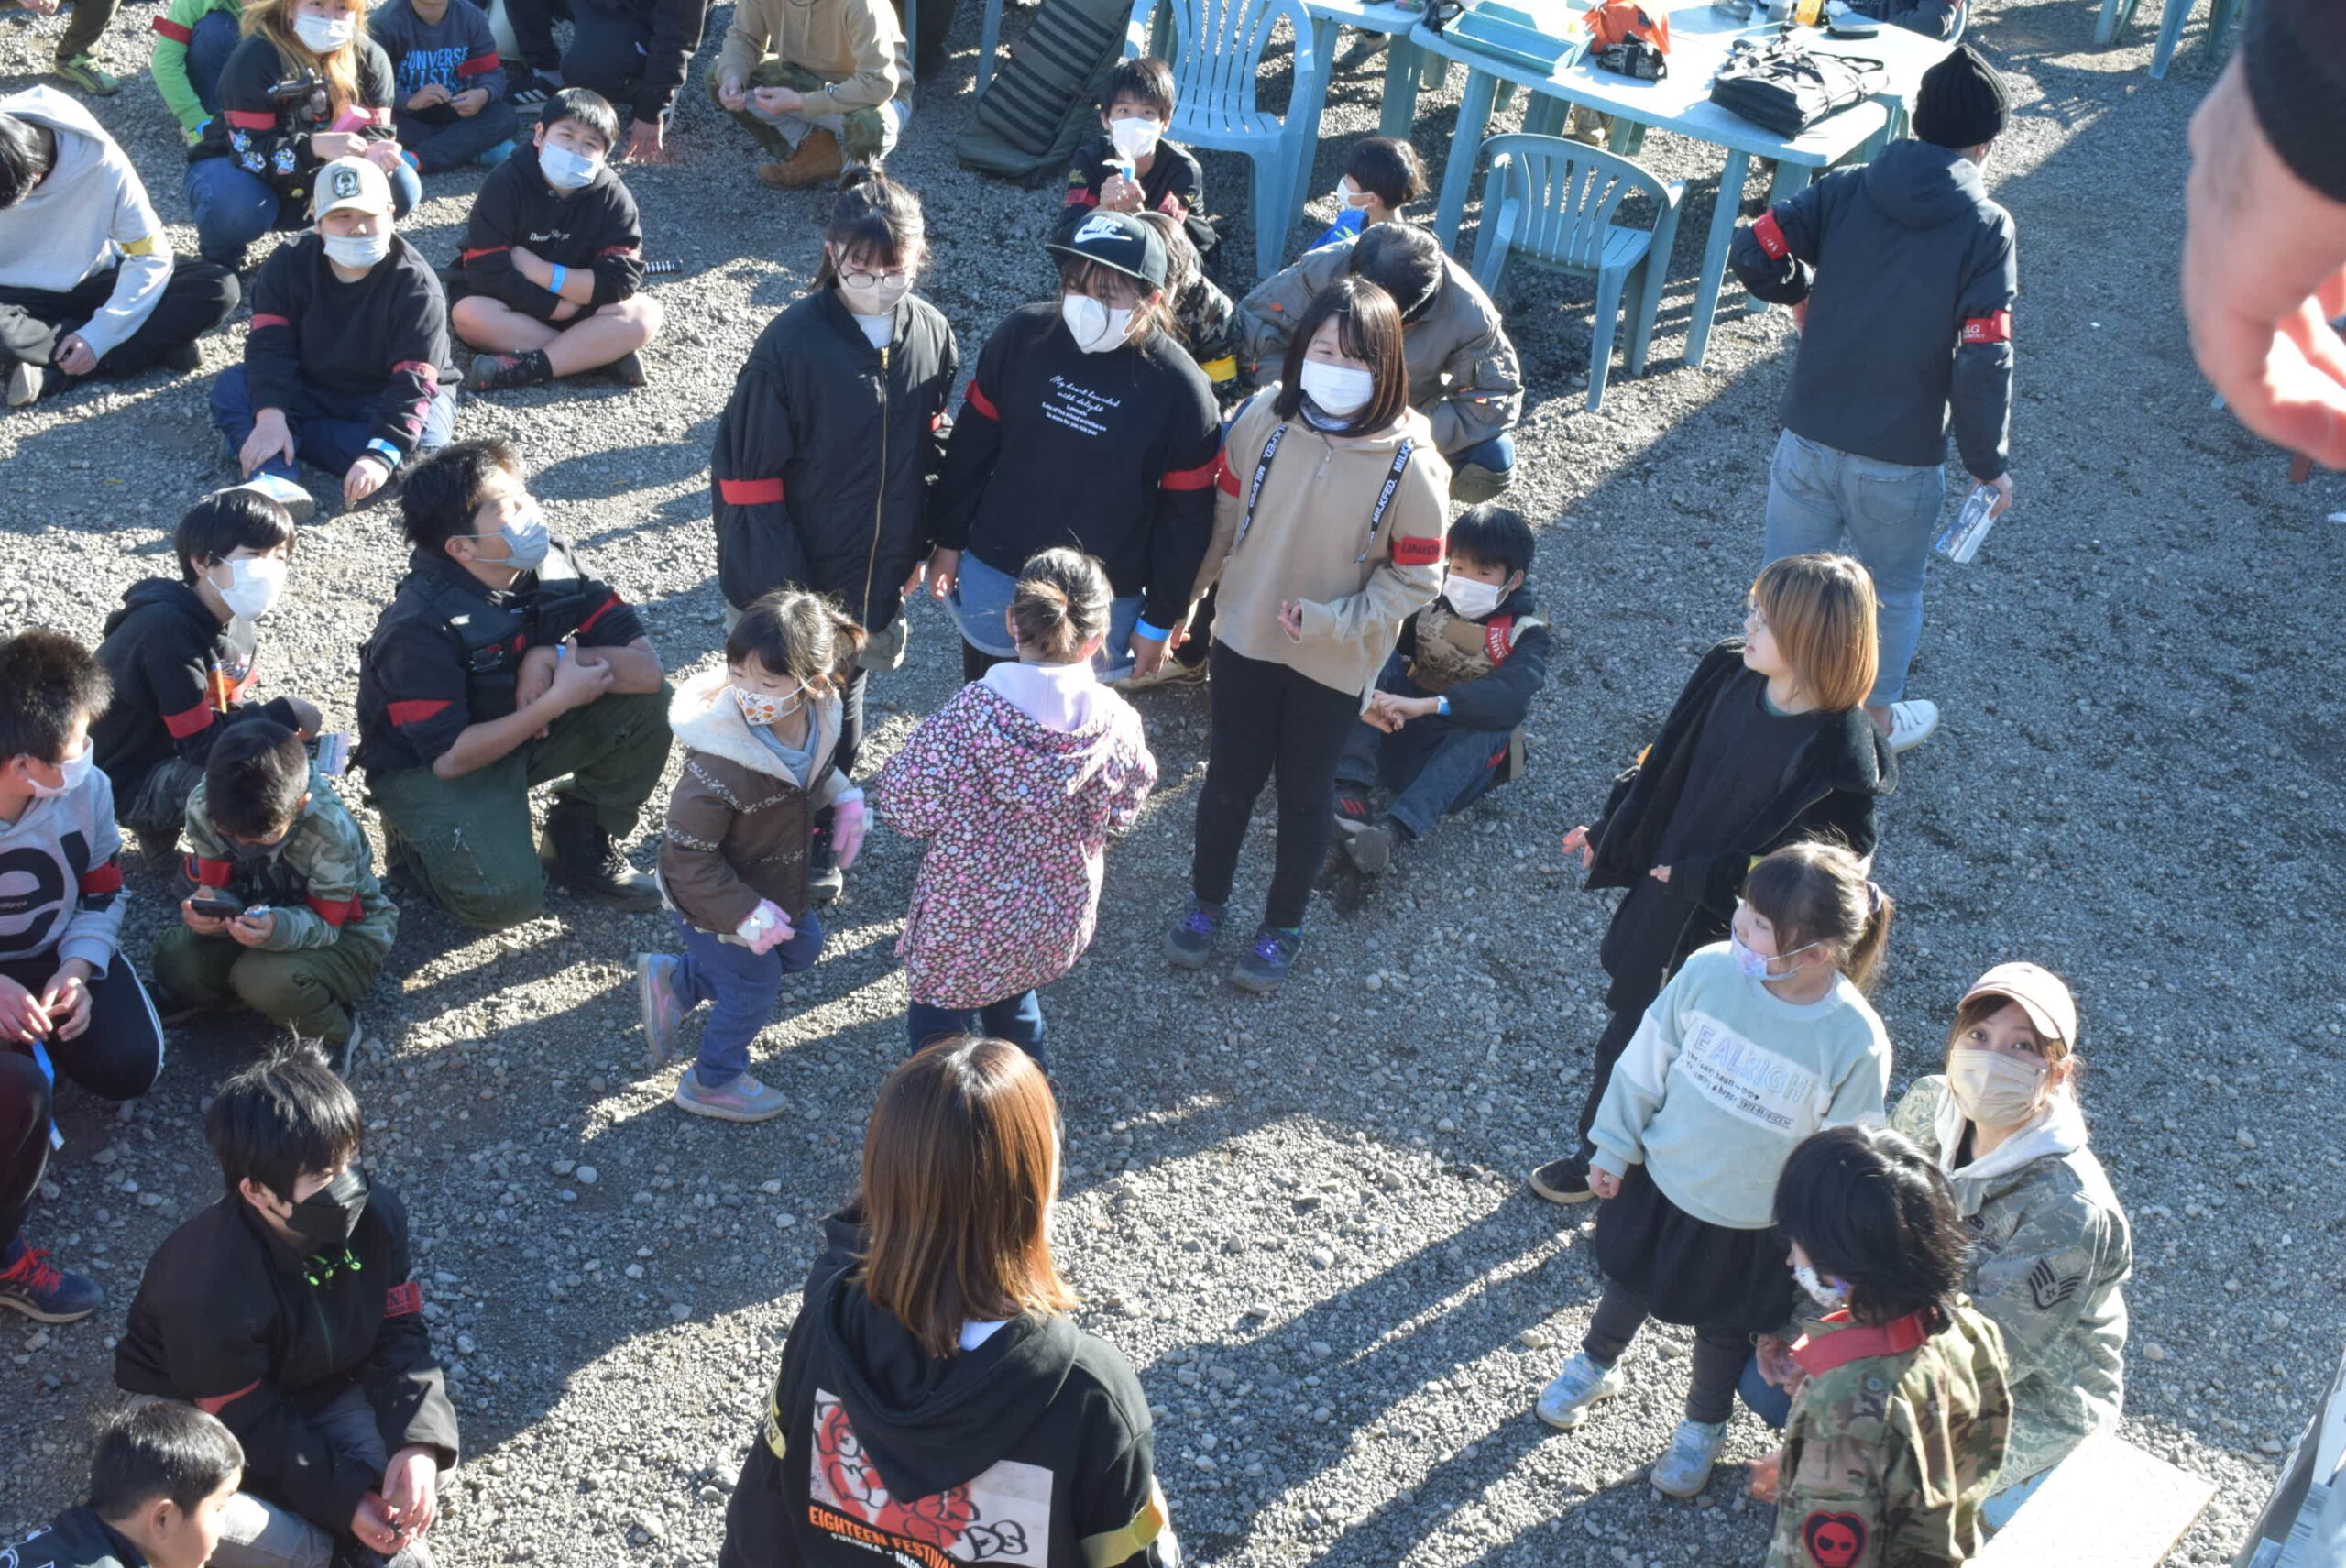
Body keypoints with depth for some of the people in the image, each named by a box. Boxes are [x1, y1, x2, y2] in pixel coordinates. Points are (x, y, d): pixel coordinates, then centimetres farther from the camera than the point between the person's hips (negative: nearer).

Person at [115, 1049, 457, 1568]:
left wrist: (419, 1444, -28)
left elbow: (400, 1336, -12)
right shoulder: (211, 1292, -35)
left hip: (318, 1393, 4)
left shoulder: (375, 1212, -19)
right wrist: (342, 1499, -25)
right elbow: (250, 1427, -23)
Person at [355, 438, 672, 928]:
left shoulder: (553, 567, -13)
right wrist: (558, 700, -30)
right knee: (507, 898, -26)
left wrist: (554, 658, -30)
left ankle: (581, 845, 4)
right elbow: (448, 758, -29)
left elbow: (647, 665, -15)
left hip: (524, 728, 6)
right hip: (426, 767, -5)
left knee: (647, 700, -16)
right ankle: (415, 835, 7)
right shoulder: (420, 630, -29)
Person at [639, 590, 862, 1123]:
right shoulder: (719, 767, -42)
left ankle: (674, 980, 43)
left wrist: (844, 798, -9)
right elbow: (689, 857, -30)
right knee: (753, 987, 13)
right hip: (718, 902, -7)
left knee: (802, 948, 29)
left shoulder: (820, 718, -19)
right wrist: (748, 916, -26)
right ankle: (713, 1083, 44)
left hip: (780, 886, 7)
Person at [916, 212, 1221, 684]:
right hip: (992, 576, 3)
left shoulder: (1180, 389, -18)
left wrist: (1160, 621, -4)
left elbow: (1186, 518, -9)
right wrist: (949, 542, 5)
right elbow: (971, 446, 0)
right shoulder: (1024, 334, -13)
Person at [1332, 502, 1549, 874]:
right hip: (1395, 732, 3)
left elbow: (1512, 694, -31)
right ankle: (1349, 790, -35)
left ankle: (1395, 827, -50)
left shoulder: (1524, 633, -9)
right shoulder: (1429, 600, 0)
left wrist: (1426, 705, -44)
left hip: (1465, 757, -3)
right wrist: (1369, 694, -37)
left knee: (1490, 725, -35)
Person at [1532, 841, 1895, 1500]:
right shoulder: (1709, 970, -24)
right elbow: (1645, 1064, -7)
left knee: (1722, 1328, 24)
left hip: (1752, 1224, -2)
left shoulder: (1857, 1042, -30)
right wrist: (1614, 1147, 1)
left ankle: (1702, 1426, 55)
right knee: (1628, 1286, 28)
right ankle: (1596, 1365, 61)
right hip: (1661, 1181, 2)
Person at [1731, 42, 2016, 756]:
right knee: (1894, 593, 22)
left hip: (1809, 437, 2)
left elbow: (1755, 252, -10)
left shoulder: (1848, 189, -5)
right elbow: (1983, 363, -17)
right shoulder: (1985, 228, -13)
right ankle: (1876, 718, 40)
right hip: (1900, 458, -2)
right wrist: (1990, 463, -5)